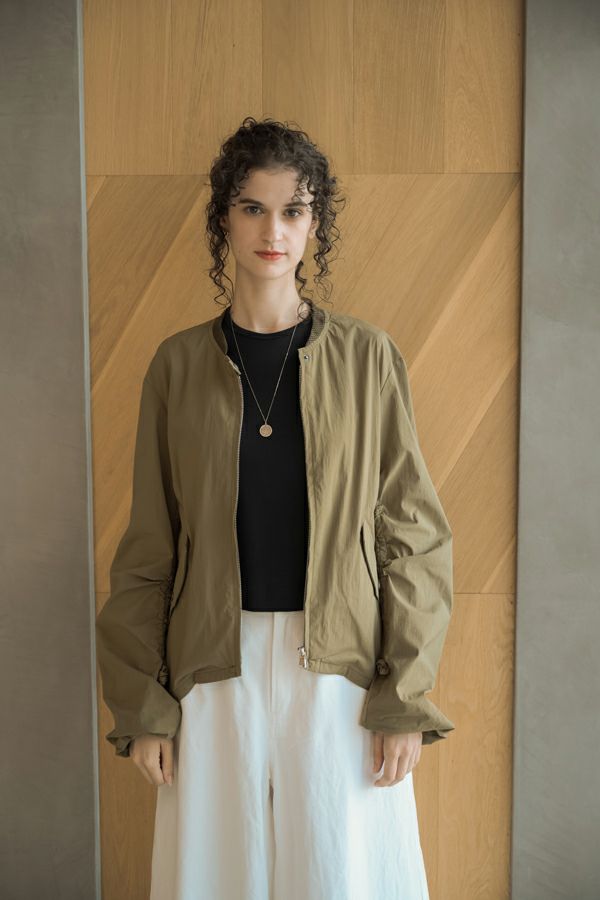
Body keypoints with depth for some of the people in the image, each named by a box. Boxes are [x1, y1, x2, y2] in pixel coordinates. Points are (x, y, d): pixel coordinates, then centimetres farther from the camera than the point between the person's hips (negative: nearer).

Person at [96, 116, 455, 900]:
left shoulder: (367, 357, -1)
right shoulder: (178, 363, 1)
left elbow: (414, 533, -2)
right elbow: (149, 549, 3)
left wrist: (407, 699, -6)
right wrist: (142, 707, 1)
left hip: (341, 669, -1)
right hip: (216, 667, 1)